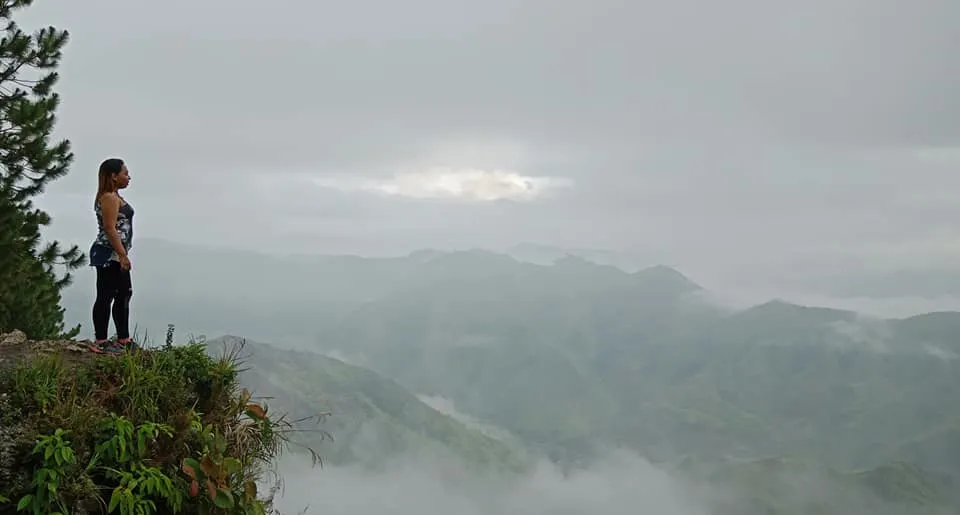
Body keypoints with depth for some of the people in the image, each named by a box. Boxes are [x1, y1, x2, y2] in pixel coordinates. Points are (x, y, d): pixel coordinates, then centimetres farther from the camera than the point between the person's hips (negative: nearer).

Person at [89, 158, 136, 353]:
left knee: (125, 293, 15)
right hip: (110, 254, -11)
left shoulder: (114, 197, 18)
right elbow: (110, 228, -21)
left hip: (116, 256, 11)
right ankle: (101, 342, 0)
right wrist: (122, 254, -23)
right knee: (106, 296, -5)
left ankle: (123, 339, 22)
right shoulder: (109, 198, -14)